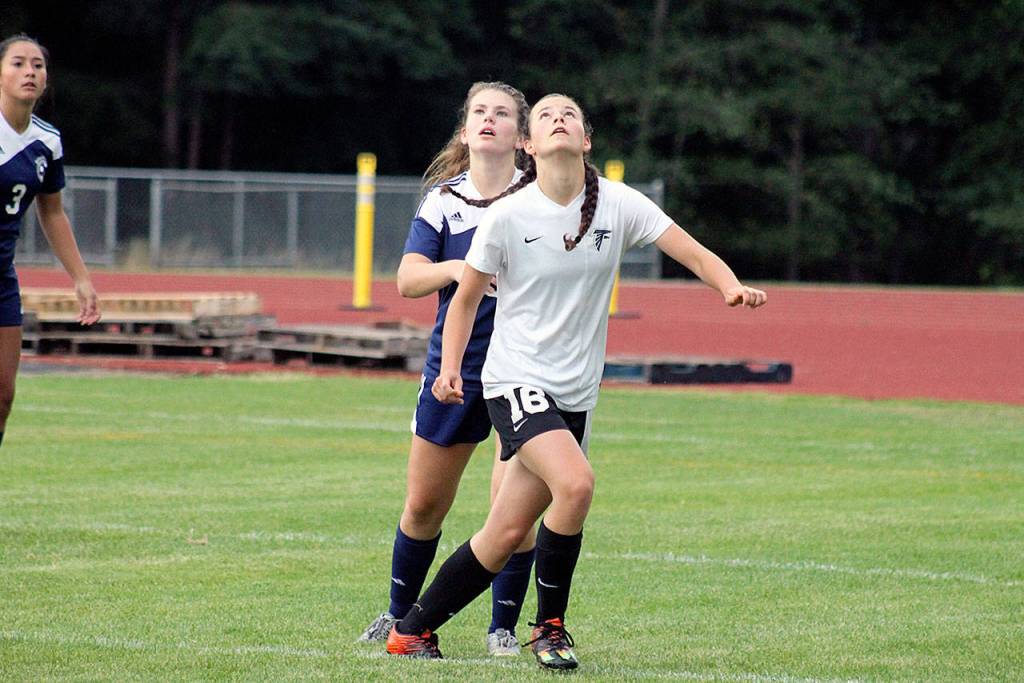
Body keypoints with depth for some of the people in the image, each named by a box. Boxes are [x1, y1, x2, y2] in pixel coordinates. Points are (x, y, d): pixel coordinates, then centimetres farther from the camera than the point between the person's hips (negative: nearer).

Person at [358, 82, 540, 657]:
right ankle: (400, 615, 30)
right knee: (424, 503, 11)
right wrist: (456, 269, -27)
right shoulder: (444, 199, 2)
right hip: (455, 366, 3)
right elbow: (408, 279, -7)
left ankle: (504, 626, 6)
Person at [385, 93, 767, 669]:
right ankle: (550, 627, -9)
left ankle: (414, 630, 21)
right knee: (575, 482, -27)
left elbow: (695, 254, -6)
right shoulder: (508, 217, -6)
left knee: (507, 535, 4)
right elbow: (467, 297, 5)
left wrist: (732, 287, -26)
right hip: (517, 380, -3)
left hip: (575, 395, 4)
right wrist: (450, 367, -7)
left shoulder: (619, 205, -2)